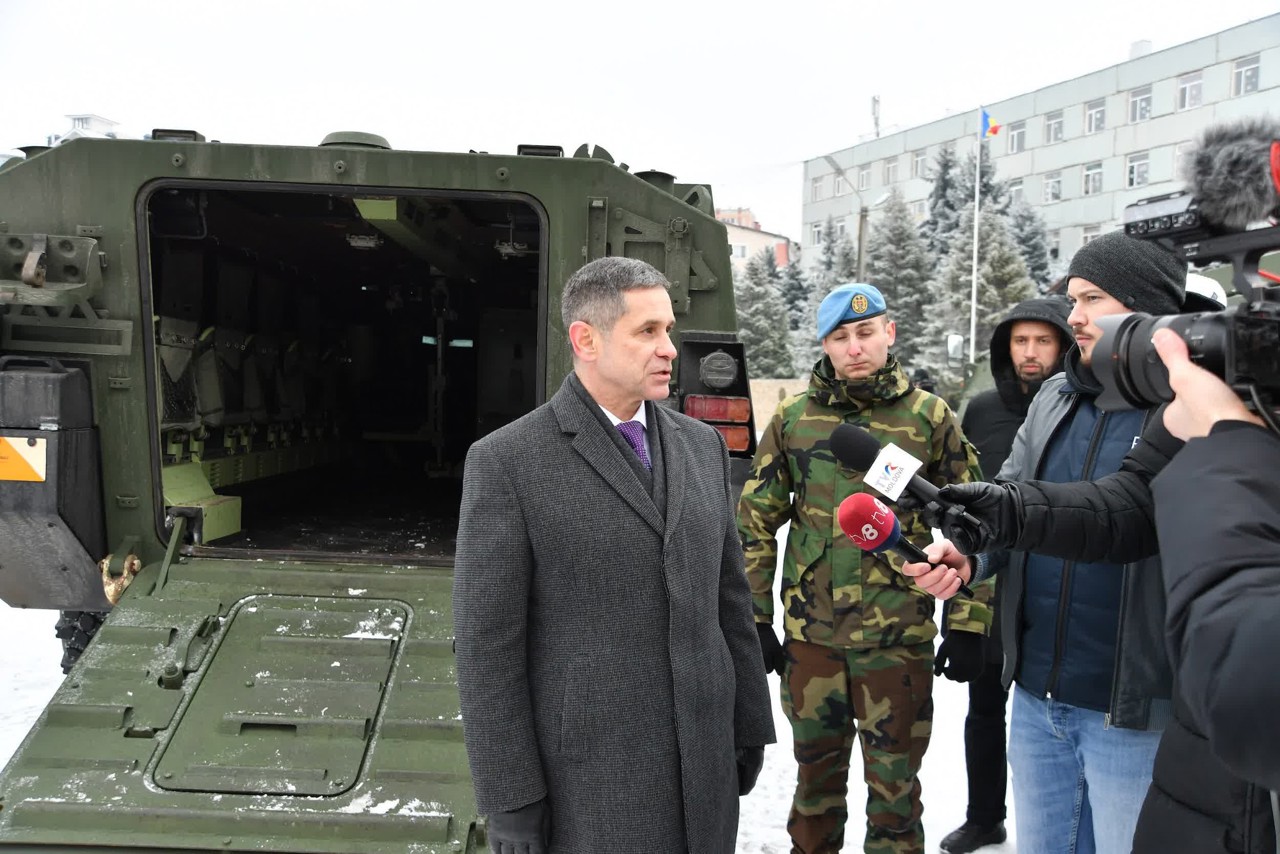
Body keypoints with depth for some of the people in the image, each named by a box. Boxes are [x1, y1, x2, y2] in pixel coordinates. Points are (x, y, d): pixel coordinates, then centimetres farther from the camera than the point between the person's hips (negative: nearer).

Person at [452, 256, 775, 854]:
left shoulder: (700, 445, 5)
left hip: (701, 762, 5)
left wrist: (748, 726, 12)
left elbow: (727, 597, 10)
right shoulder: (506, 462, -12)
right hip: (584, 779, -5)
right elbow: (487, 644, -12)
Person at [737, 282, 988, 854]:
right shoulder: (793, 417, 2)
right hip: (810, 633, 2)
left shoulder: (930, 417, -2)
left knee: (894, 783, 10)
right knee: (817, 773, 17)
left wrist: (968, 623, -2)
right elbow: (755, 520, 5)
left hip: (899, 635, -2)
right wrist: (755, 617, 2)